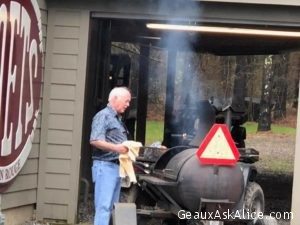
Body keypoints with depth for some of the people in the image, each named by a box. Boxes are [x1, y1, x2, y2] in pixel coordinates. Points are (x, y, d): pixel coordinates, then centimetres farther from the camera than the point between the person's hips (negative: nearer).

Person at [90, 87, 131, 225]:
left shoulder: (117, 119, 19)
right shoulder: (103, 116, -9)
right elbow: (94, 140, -20)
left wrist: (127, 148, 9)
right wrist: (115, 148, -28)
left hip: (116, 166, 9)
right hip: (105, 166, -9)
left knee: (112, 206, 11)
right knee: (103, 206, -12)